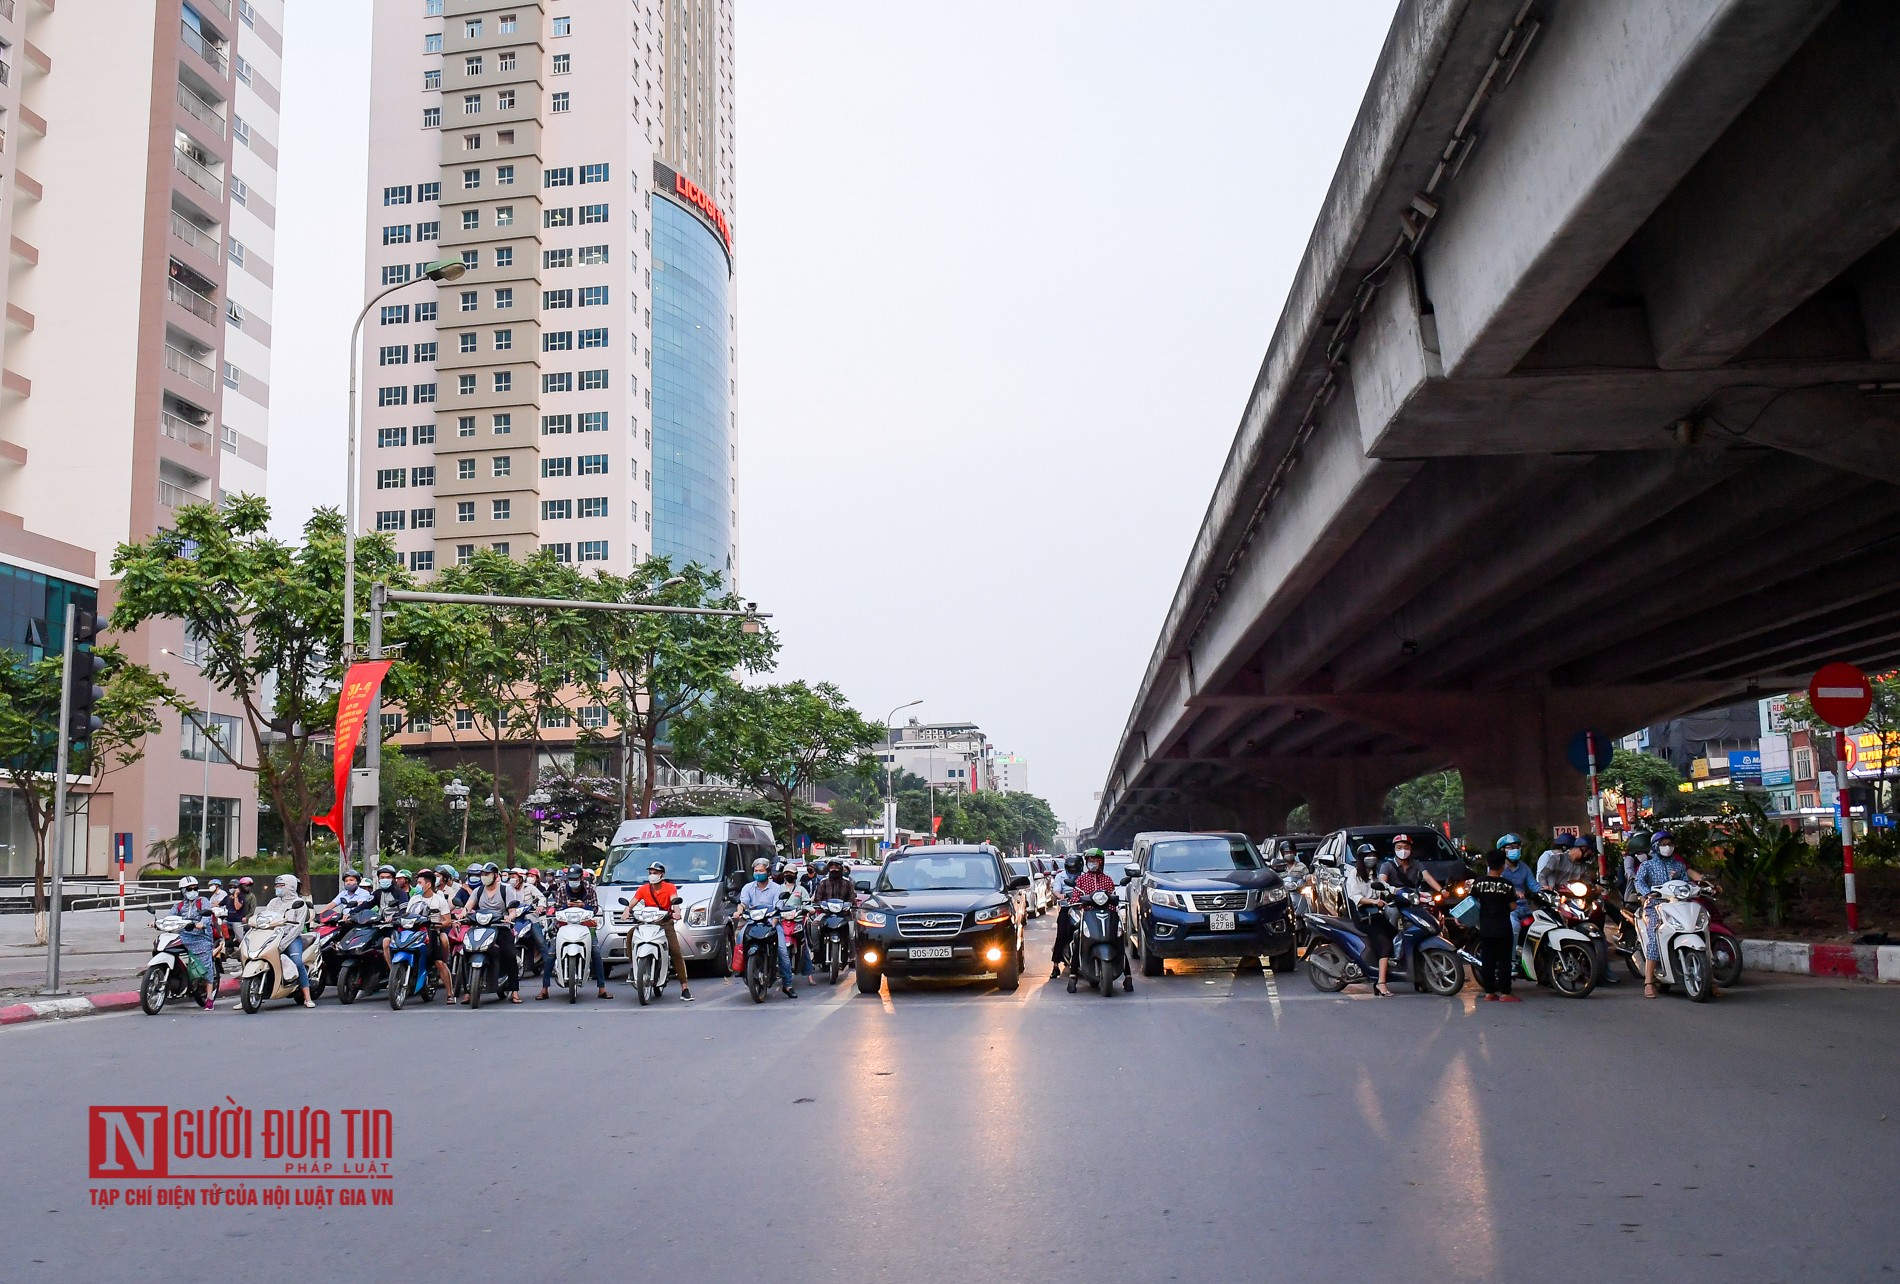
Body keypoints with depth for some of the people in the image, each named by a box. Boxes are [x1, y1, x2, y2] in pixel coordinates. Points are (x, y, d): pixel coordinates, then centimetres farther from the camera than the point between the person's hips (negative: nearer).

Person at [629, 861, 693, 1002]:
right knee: (631, 934, -27)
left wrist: (676, 912, -39)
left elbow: (674, 900, -17)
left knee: (676, 952, -15)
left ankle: (684, 989, -14)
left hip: (666, 922, -2)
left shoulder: (670, 888, 1)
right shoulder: (643, 889, 6)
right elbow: (633, 902, -7)